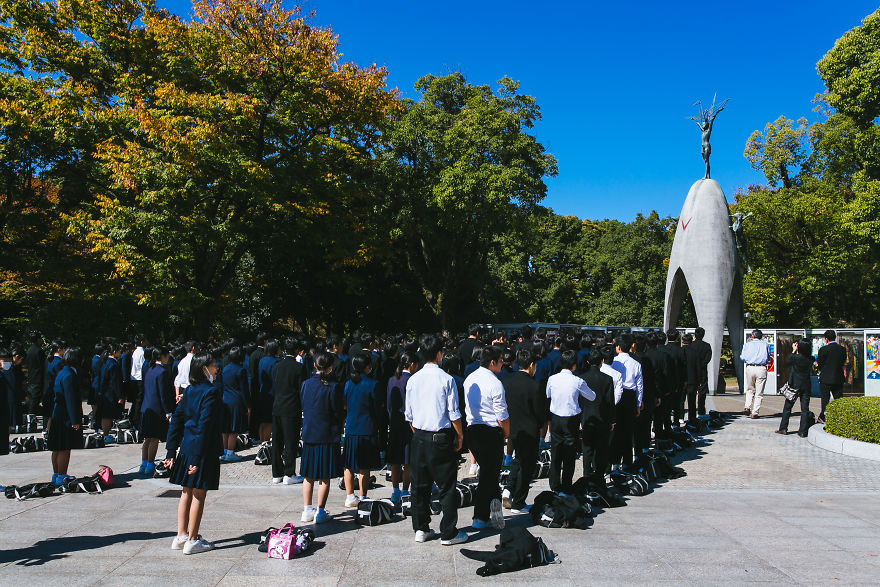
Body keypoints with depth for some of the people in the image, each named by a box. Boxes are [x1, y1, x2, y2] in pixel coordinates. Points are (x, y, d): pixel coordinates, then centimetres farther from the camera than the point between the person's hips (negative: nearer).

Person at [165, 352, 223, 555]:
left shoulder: (190, 390, 8)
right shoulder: (211, 391, -16)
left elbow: (176, 420, 9)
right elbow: (205, 425, -20)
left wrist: (171, 450, 12)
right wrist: (198, 458, -18)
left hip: (186, 446, 8)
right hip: (203, 450, -8)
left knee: (186, 492, 16)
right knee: (199, 494, 2)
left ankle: (181, 536, 25)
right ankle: (192, 540, 10)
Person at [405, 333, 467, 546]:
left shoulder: (413, 380, 2)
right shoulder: (446, 379, -11)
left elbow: (409, 414, 7)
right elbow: (454, 414, -10)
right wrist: (459, 436, 3)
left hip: (419, 438, 5)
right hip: (441, 438, -4)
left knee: (419, 485, 14)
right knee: (446, 487, 5)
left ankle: (421, 529, 22)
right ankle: (448, 533, 11)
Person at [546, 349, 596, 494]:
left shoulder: (552, 379, -4)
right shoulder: (578, 381, -11)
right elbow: (592, 397, 4)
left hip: (555, 418, 3)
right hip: (572, 420, -3)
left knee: (555, 453, 11)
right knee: (569, 455, 6)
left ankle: (554, 486, 18)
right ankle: (566, 487, 10)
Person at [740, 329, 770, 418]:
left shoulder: (747, 345, 9)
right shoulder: (765, 345, 11)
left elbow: (743, 357, 6)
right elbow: (768, 358, 17)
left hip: (750, 368, 0)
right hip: (761, 368, 0)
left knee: (750, 390, 17)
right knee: (759, 392, 4)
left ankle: (747, 407, 0)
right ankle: (754, 412, 1)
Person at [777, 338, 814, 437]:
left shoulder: (795, 357, -14)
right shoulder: (810, 359, -6)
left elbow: (787, 362, 6)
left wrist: (793, 351, 11)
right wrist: (796, 352, 8)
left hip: (794, 385, -2)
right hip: (806, 385, 2)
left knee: (787, 407, 9)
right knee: (805, 409, 5)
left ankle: (783, 428, 10)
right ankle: (803, 432, 4)